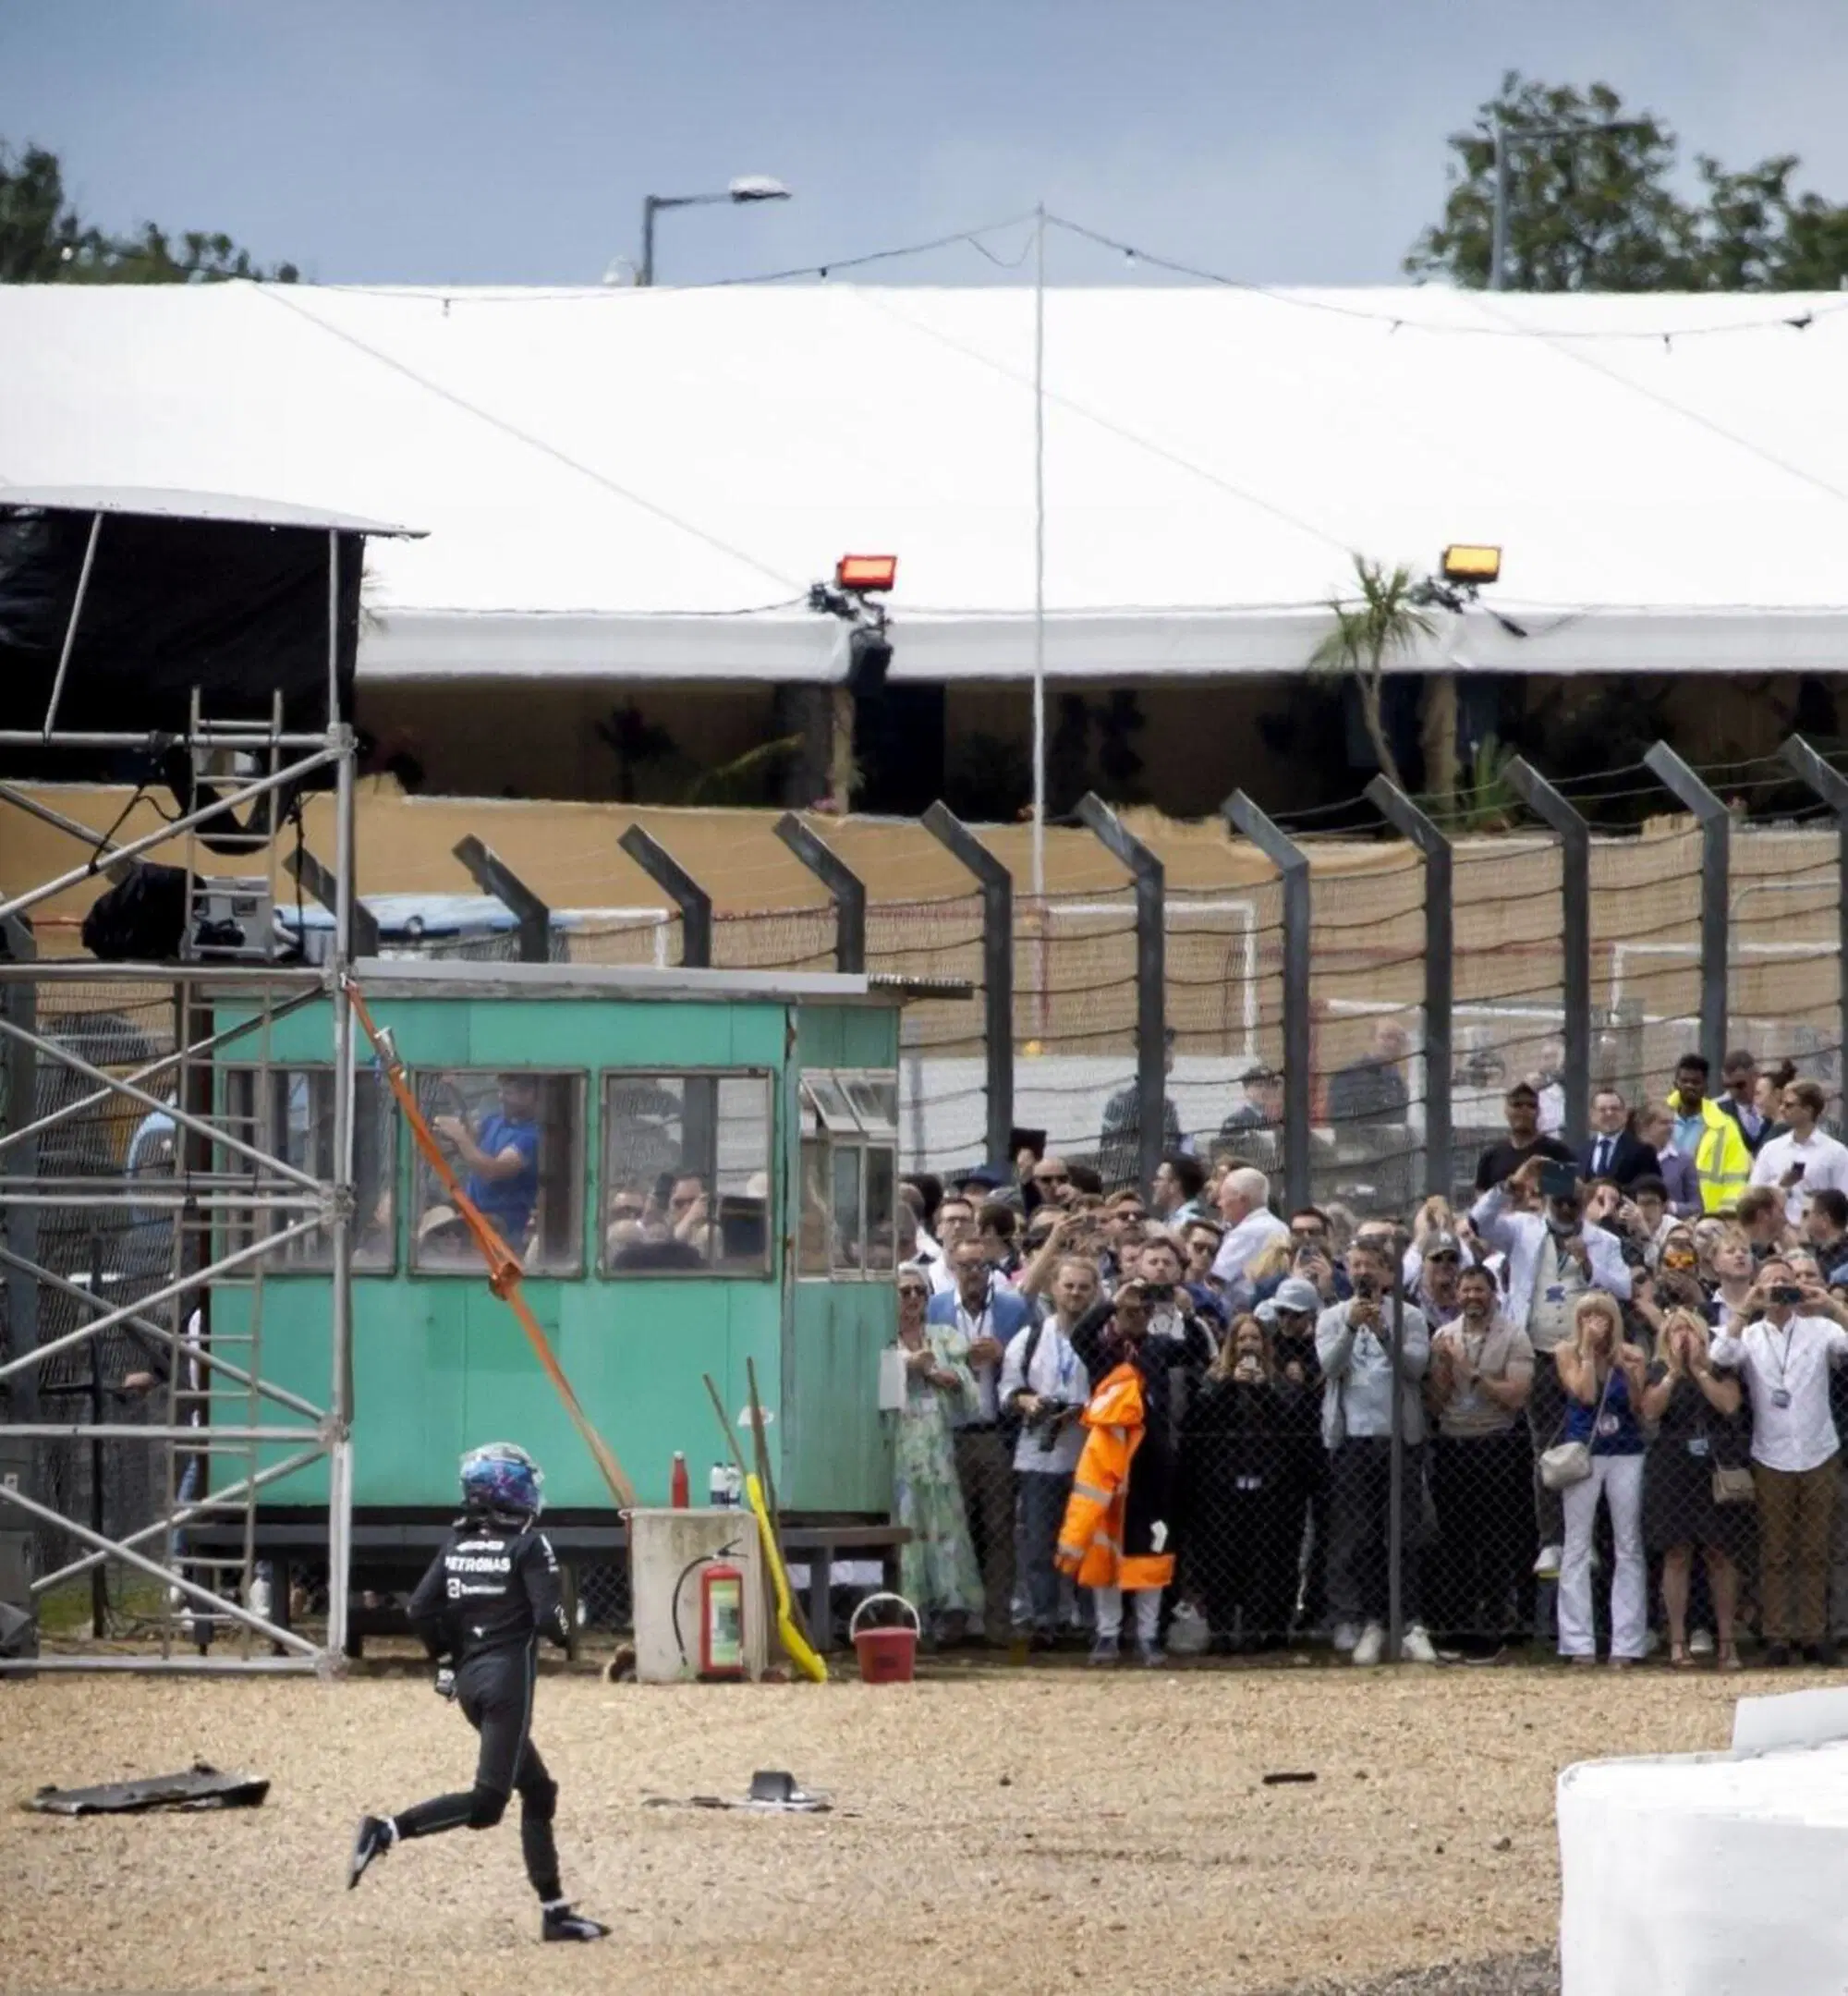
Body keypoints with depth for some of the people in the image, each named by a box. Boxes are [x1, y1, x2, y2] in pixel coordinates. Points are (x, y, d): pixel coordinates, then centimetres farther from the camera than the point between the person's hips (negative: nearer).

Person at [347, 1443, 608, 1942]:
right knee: (487, 1801, -10)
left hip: (469, 1678, 8)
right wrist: (564, 1636, 7)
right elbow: (549, 1617, -15)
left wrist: (447, 1658, 17)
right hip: (509, 1676, -8)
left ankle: (554, 1911, 16)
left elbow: (421, 1610, 4)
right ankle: (388, 1831, -27)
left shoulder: (456, 1543, 9)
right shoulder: (529, 1545, -9)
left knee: (538, 1791, 16)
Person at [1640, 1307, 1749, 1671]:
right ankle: (1677, 1642, -1)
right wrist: (1674, 1371, -11)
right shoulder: (1660, 1373, 8)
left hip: (1717, 1469, 0)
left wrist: (1698, 1369, -8)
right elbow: (1650, 1411, -8)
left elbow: (1729, 1404, -10)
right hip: (1672, 1472, 0)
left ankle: (1727, 1642, 3)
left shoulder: (1720, 1370, 8)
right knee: (1677, 1555, -3)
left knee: (1722, 1556, -1)